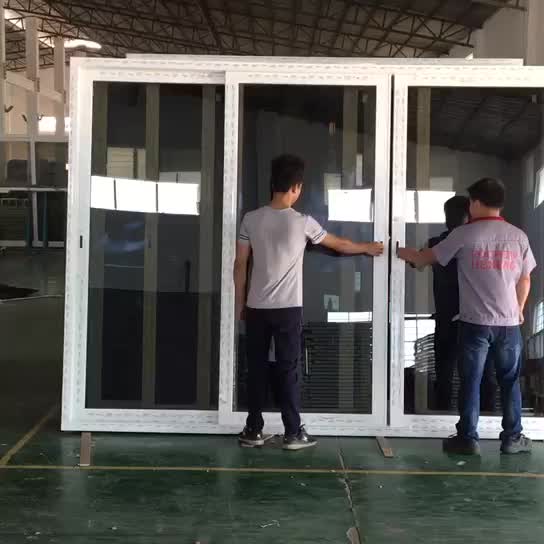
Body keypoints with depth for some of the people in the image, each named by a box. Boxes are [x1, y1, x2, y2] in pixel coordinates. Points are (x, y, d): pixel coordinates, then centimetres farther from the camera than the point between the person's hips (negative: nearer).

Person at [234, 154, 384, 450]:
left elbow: (240, 264, 2)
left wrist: (240, 303, 12)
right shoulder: (302, 222, -7)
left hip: (256, 308, 3)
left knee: (256, 369, 8)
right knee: (288, 370, 3)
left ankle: (253, 430, 13)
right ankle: (293, 433, 7)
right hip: (288, 309, -3)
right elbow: (340, 245, 7)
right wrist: (368, 248, 26)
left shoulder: (251, 219, -1)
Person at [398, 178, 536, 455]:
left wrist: (406, 254, 25)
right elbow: (525, 280, 10)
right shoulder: (518, 236, 3)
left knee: (470, 381, 5)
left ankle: (468, 438, 8)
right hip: (509, 323, 3)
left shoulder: (464, 234, -6)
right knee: (509, 381, 12)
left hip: (475, 322, -2)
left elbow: (427, 258, 5)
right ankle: (513, 438, 16)